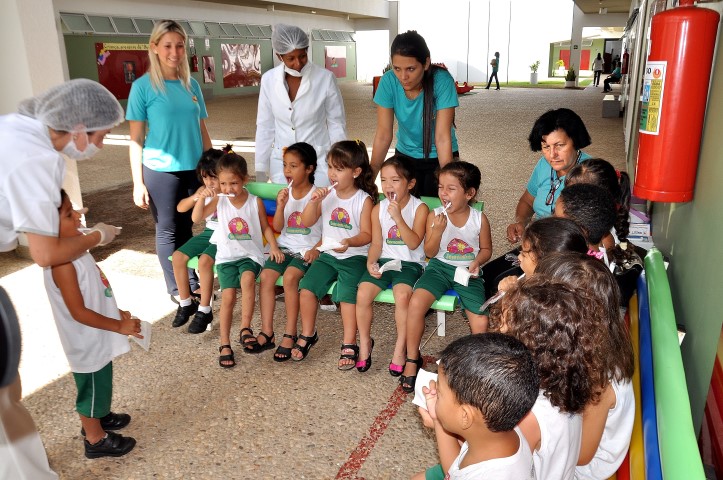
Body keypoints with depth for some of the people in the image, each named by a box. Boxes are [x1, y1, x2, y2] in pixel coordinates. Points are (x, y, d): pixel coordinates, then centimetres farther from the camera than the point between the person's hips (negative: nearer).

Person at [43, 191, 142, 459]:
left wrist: (117, 313, 9)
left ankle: (98, 417, 51)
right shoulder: (62, 264, -31)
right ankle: (96, 439, 32)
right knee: (92, 388, 12)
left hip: (96, 340, 9)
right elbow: (79, 312, -27)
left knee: (100, 385, 28)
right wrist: (119, 326, -20)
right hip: (88, 343, -9)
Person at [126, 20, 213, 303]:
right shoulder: (143, 86, -5)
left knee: (187, 227, 13)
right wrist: (138, 183, -9)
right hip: (160, 171, -3)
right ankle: (175, 289, 22)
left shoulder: (192, 85, 7)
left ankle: (193, 283, 27)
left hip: (194, 169, 4)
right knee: (167, 231, 8)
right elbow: (136, 139, -5)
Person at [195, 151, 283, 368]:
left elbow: (265, 228, 7)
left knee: (247, 277, -34)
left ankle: (245, 328, -24)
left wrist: (274, 247, -7)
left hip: (251, 255, -1)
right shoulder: (219, 201, 2)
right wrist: (201, 199, -17)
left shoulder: (255, 202, -1)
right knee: (228, 295, -17)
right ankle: (224, 344, -5)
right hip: (226, 256, 1)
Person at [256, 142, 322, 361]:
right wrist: (280, 205, -14)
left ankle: (290, 334, -17)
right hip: (285, 246, 5)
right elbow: (278, 228, 2)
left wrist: (317, 249, -17)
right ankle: (266, 332, -10)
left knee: (290, 276, -29)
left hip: (307, 250, -4)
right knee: (265, 276, -19)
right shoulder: (285, 193, 6)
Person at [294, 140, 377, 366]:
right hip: (328, 255, 4)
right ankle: (307, 335, 7)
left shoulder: (364, 200, -6)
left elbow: (366, 235, -10)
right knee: (307, 287, -12)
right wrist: (314, 201, -13)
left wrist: (349, 242, -30)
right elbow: (306, 222, 3)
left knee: (347, 294, -22)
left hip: (354, 256, -4)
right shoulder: (326, 195, 6)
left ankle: (349, 344, -8)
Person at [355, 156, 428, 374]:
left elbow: (414, 243, -16)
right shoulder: (378, 209, 5)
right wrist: (371, 262, -14)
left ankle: (400, 348, -11)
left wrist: (398, 217, -25)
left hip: (409, 263, -3)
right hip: (384, 260, 3)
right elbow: (376, 243, 6)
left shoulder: (419, 208, -6)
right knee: (363, 293, -20)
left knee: (402, 295, -31)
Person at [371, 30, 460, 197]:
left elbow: (442, 137, -27)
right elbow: (383, 134, -17)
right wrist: (370, 175, -22)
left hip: (438, 157, -2)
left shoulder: (442, 81, -25)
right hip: (405, 155, 2)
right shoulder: (388, 82, -18)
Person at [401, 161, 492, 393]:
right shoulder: (435, 216, -7)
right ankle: (412, 359, -5)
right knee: (416, 303, -26)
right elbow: (430, 252, -2)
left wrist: (477, 262, -13)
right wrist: (437, 230, -20)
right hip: (440, 266, 0)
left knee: (480, 322, -15)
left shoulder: (480, 219, -6)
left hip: (467, 271, 0)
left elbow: (486, 249, 8)